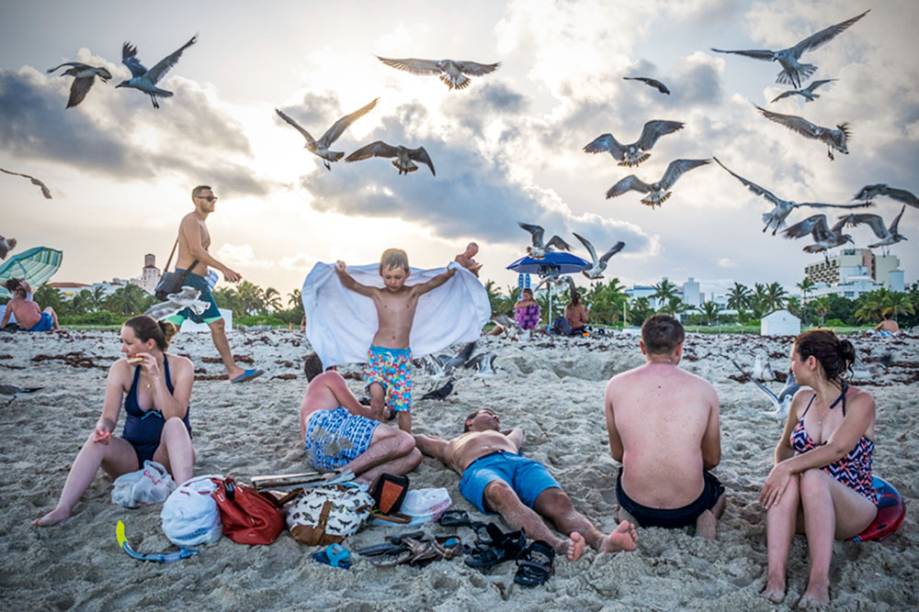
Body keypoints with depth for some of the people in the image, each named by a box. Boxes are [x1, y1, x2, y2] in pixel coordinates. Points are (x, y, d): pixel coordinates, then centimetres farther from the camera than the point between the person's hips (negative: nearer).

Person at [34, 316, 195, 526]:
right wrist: (102, 428, -33)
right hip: (132, 457, 3)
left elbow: (175, 417, -23)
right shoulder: (121, 369, -6)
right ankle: (63, 508, -31)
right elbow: (109, 416, -10)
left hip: (169, 456, -2)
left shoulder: (181, 366, -13)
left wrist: (156, 377, -28)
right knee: (97, 440, -25)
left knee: (175, 425, -33)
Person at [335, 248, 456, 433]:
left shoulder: (414, 293, 3)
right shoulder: (377, 294, 3)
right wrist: (342, 272, -20)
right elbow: (351, 285, -1)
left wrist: (452, 271, -23)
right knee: (377, 394, -20)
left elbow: (436, 281, -5)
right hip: (378, 354, -1)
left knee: (404, 405, 2)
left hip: (403, 356, 1)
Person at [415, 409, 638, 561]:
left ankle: (601, 540, -61)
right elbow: (417, 440, 46)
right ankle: (558, 545, -67)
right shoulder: (452, 445, 40)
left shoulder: (505, 438, 48)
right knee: (503, 495, -43)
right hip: (479, 469, -4)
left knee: (559, 501, -31)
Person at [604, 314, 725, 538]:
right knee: (717, 489, 36)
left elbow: (617, 453, 4)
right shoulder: (704, 389, -8)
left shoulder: (616, 385, -7)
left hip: (635, 504, 1)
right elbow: (712, 459, 4)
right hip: (688, 507, 0)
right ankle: (705, 518, 7)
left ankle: (629, 517, 11)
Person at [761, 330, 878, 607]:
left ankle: (819, 584, -40)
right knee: (788, 478, -31)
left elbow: (836, 450, -26)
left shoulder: (860, 402, -9)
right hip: (806, 509, 4)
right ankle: (775, 579, -42)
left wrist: (788, 468, -33)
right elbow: (784, 447, 19)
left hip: (853, 508, -4)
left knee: (812, 476, -36)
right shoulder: (802, 399, 7)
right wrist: (781, 470, -1)